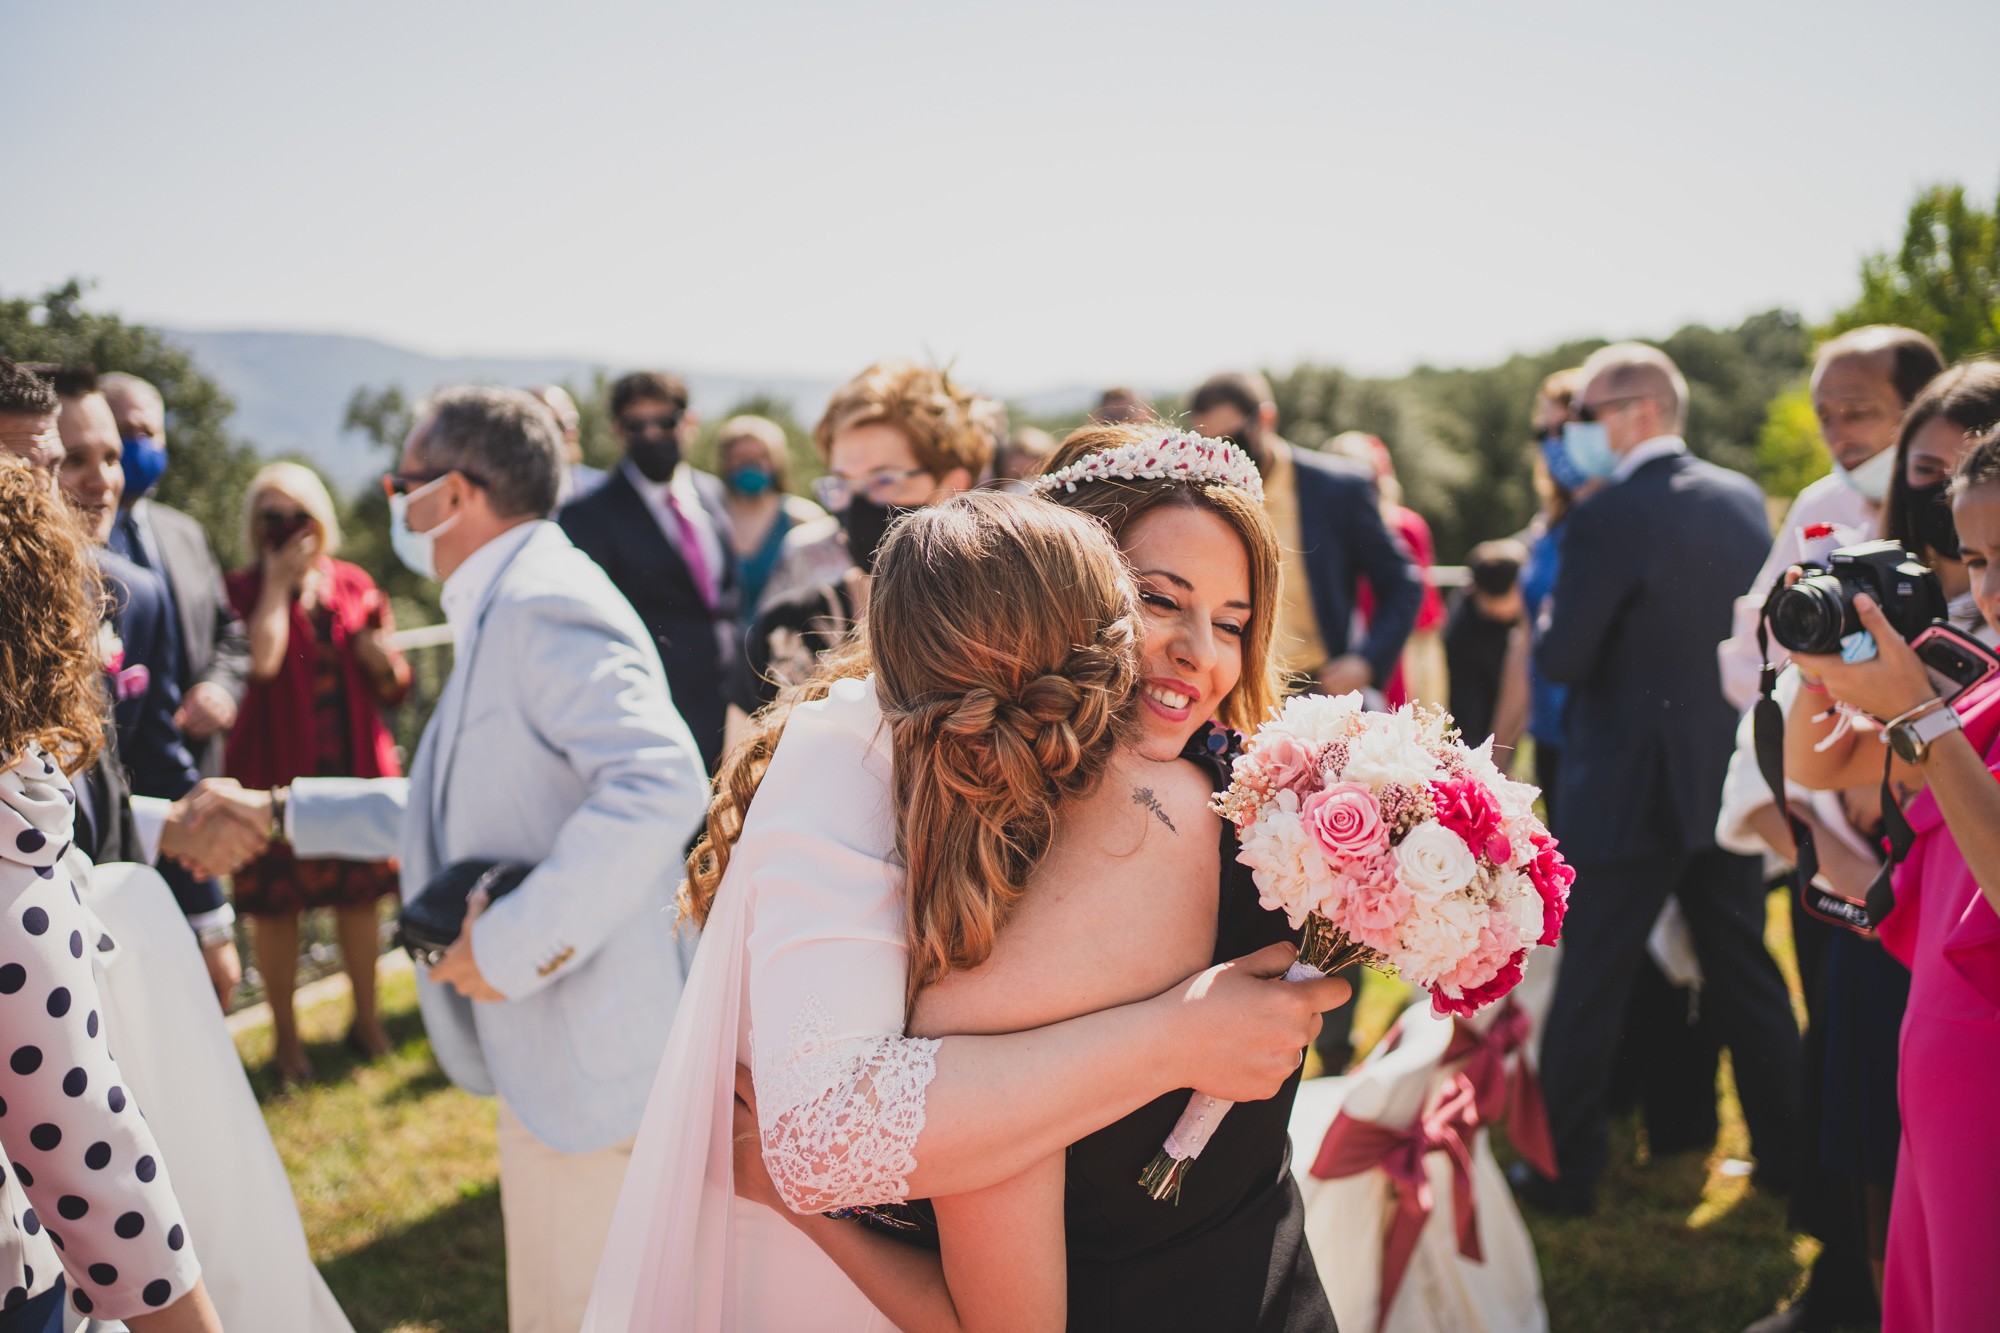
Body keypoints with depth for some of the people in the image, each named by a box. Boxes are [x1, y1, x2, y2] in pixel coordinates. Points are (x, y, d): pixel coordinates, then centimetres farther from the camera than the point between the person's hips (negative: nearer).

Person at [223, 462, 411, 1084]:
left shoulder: (354, 584, 7)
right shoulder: (242, 592, -4)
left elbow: (394, 687, 10)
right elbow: (261, 660, -26)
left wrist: (381, 660, -12)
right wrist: (277, 581, -16)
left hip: (355, 767, 3)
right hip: (276, 771, -3)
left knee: (359, 894, 11)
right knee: (275, 903, 3)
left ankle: (366, 1020, 28)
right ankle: (285, 1036, 19)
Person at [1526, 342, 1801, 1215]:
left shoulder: (1608, 519, -19)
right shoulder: (1744, 498, 4)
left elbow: (1561, 659, -17)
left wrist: (1549, 615, 2)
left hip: (1630, 790, -7)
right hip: (1732, 774, 7)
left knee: (1587, 988, 5)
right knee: (1748, 975, 17)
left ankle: (1568, 1172, 13)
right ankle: (1787, 1154, 27)